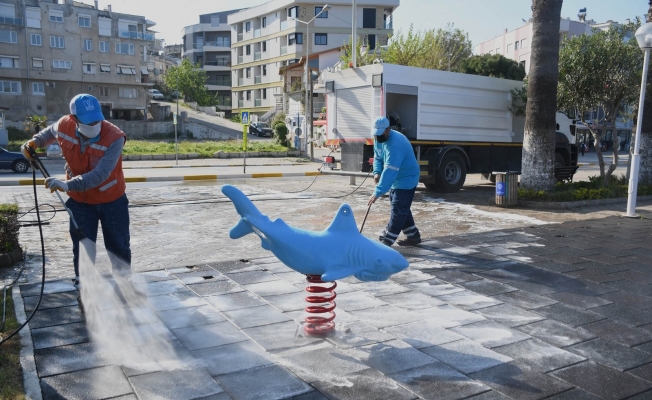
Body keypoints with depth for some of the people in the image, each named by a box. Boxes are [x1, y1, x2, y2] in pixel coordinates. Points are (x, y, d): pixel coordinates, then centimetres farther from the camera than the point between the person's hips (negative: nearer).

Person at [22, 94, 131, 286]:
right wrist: (34, 142, -5)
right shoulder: (64, 126, -16)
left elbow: (100, 174, -37)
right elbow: (50, 132, 13)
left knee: (118, 245, 11)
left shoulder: (114, 137, -30)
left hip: (112, 200, -2)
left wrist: (68, 185, -47)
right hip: (80, 201, 3)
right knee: (82, 247, 8)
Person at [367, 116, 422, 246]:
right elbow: (377, 157, 10)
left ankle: (387, 241, -3)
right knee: (402, 209, 16)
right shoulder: (378, 139, -3)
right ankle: (413, 236, 27)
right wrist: (377, 172, -11)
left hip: (406, 179, -10)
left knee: (398, 211, -7)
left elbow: (389, 171, -38)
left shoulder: (395, 145, -34)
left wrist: (378, 192, -41)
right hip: (396, 179, 10)